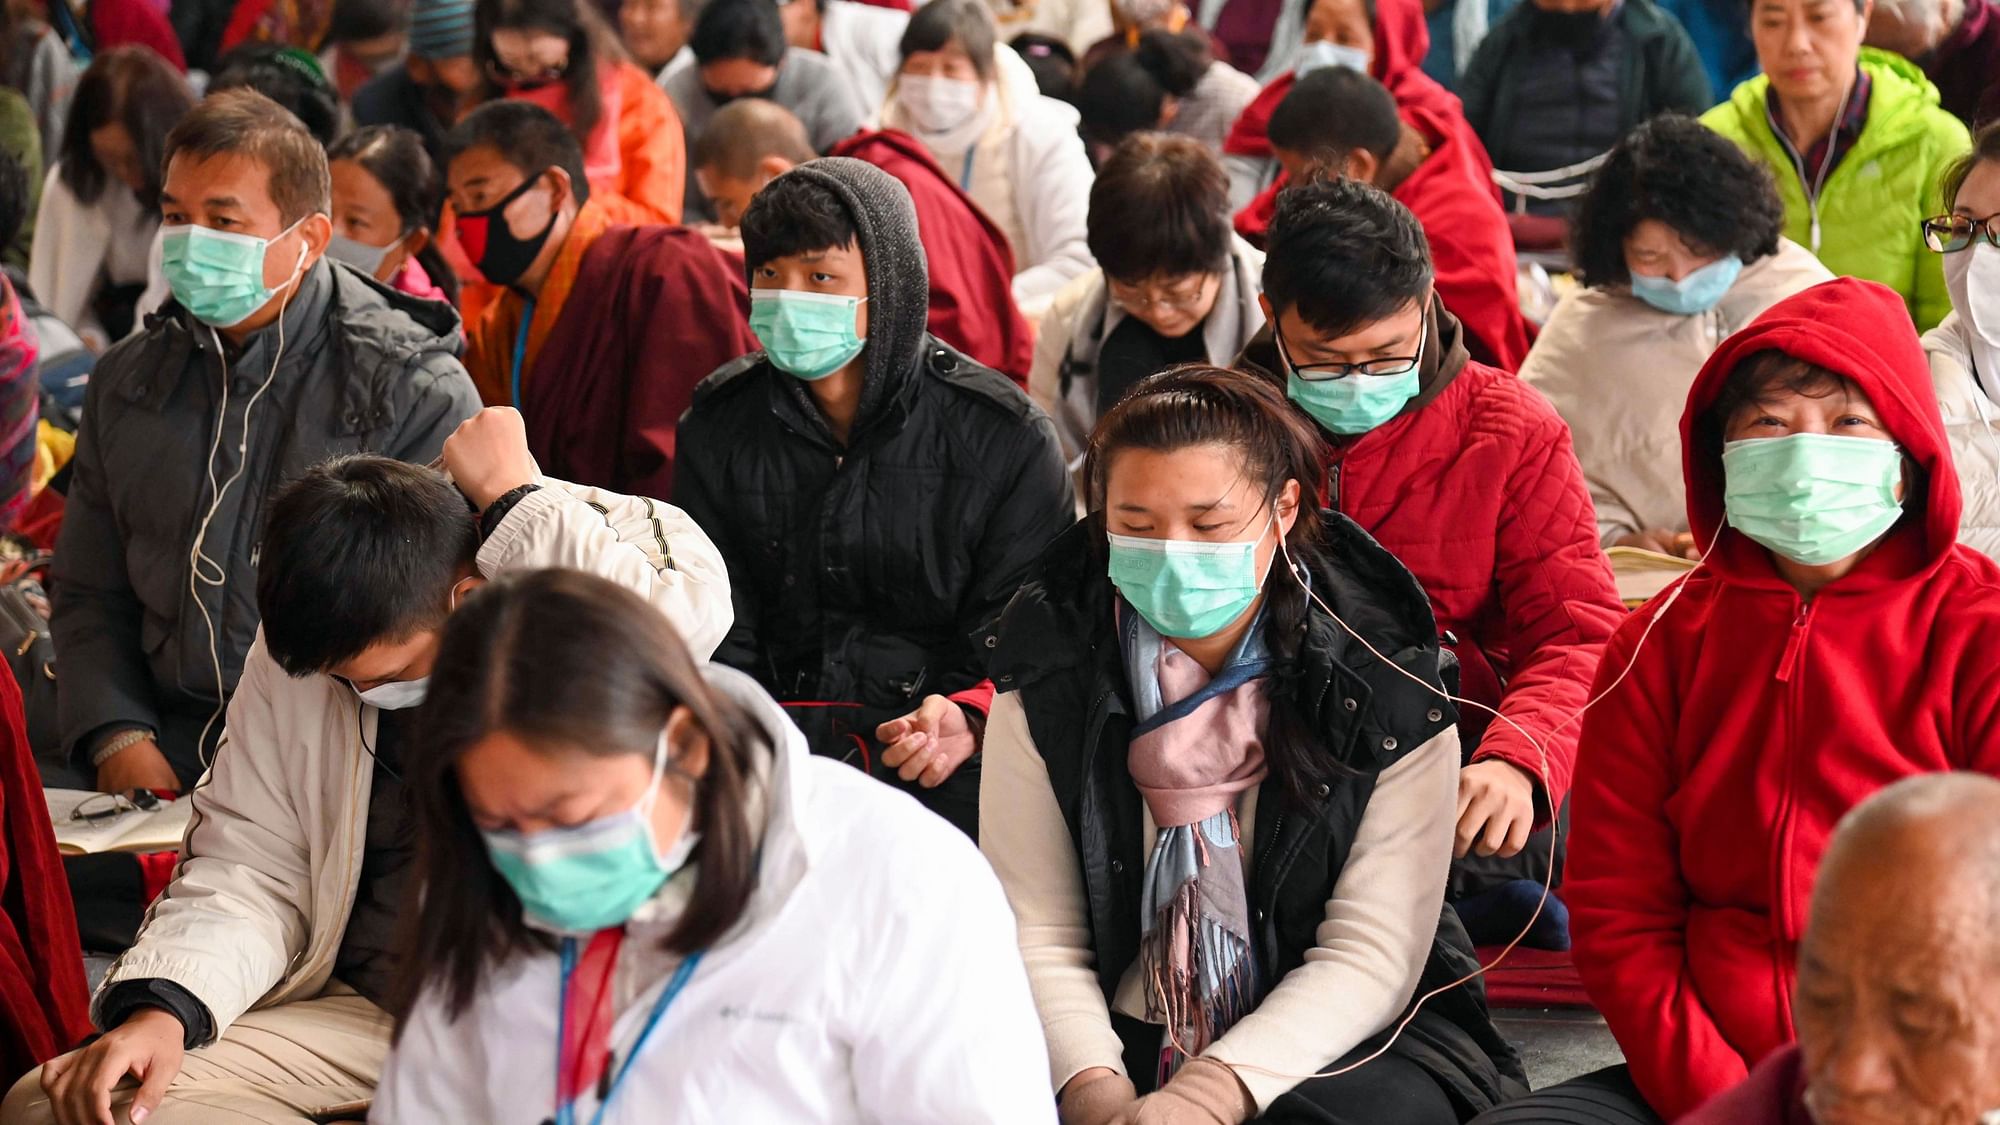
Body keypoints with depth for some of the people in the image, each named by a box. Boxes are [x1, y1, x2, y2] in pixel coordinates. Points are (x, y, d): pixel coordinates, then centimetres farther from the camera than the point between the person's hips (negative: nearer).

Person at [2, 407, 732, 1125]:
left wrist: (510, 498, -18)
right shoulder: (291, 657, 7)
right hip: (360, 1011, 6)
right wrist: (161, 1007, -8)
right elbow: (250, 863, 11)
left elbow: (689, 616, -33)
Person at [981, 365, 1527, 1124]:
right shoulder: (1047, 682, -2)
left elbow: (1370, 956, -11)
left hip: (1331, 1040, -1)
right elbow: (1036, 938, -5)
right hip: (1124, 1034, 1)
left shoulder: (1386, 691, -7)